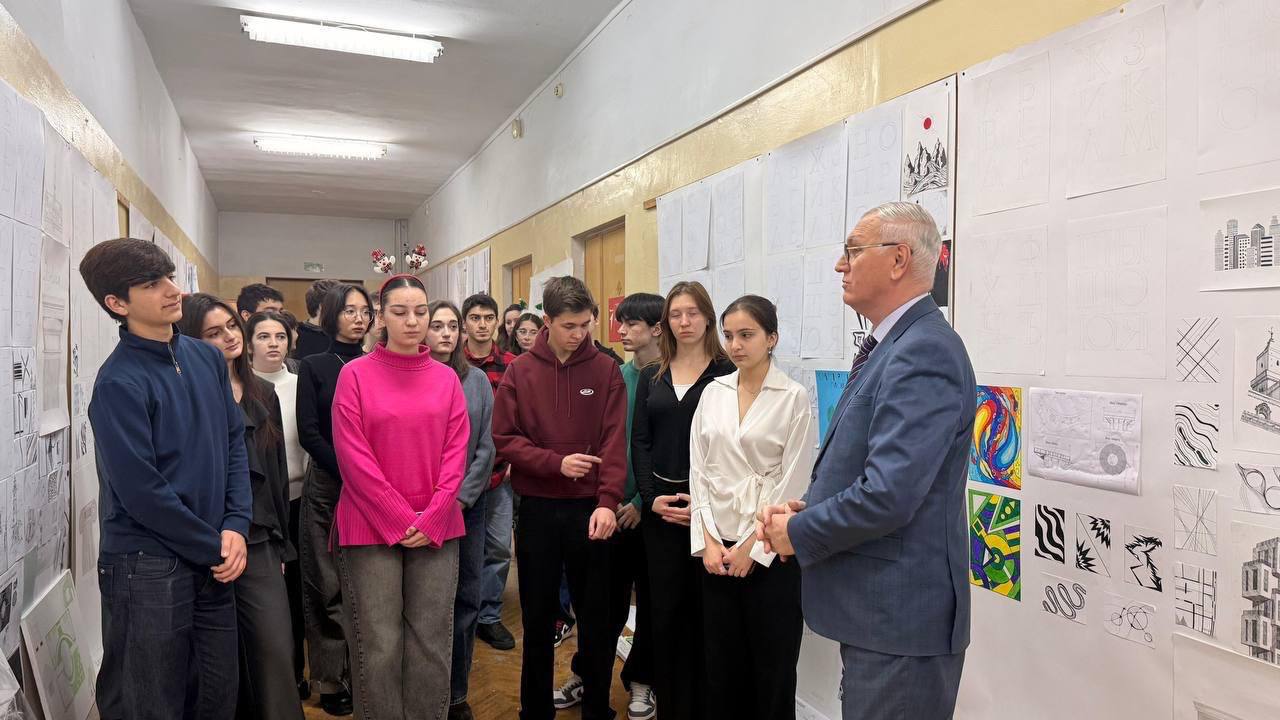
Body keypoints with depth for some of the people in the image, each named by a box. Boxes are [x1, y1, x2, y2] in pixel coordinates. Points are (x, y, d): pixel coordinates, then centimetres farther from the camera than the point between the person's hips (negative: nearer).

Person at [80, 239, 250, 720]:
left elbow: (235, 443, 7)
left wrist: (236, 526, -5)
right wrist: (215, 546, -11)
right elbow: (141, 491, -18)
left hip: (212, 562, 6)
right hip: (147, 567, -6)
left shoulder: (207, 358, 5)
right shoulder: (119, 382, -15)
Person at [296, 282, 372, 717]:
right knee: (329, 587, 3)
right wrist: (349, 476, -13)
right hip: (327, 486, -1)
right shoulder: (314, 367, 4)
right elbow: (309, 433, -4)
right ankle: (330, 680, 15)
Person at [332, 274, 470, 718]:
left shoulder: (446, 377, 7)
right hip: (372, 527, -2)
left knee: (431, 644, 8)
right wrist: (401, 519, -11)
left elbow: (456, 452, 3)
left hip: (437, 528, 3)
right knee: (379, 647, 3)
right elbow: (353, 457, -7)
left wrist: (431, 518, -9)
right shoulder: (355, 374, -2)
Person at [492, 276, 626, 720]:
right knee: (538, 616, 13)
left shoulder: (606, 371, -2)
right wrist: (555, 462, -17)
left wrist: (608, 502, -21)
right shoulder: (520, 372, -1)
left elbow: (614, 442, -9)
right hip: (537, 510, 1)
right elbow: (503, 438, -4)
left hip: (590, 508, 0)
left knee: (595, 615, 10)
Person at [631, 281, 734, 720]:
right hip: (659, 508, 3)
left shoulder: (726, 374, -1)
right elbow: (639, 441, 7)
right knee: (666, 609, 8)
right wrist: (652, 498, -6)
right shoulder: (651, 376, 11)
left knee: (705, 609, 4)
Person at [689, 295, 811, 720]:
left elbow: (793, 482, -10)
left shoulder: (793, 398, -7)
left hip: (769, 550, -4)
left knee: (771, 666, 9)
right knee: (721, 662, 13)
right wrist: (708, 539, -5)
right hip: (716, 546, 4)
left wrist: (752, 548, -11)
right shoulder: (713, 393, 6)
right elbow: (697, 469, 4)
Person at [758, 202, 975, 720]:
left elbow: (888, 496, -29)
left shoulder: (923, 353, -22)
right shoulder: (890, 345, 11)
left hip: (900, 619, -9)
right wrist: (805, 509, 2)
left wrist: (798, 533, -14)